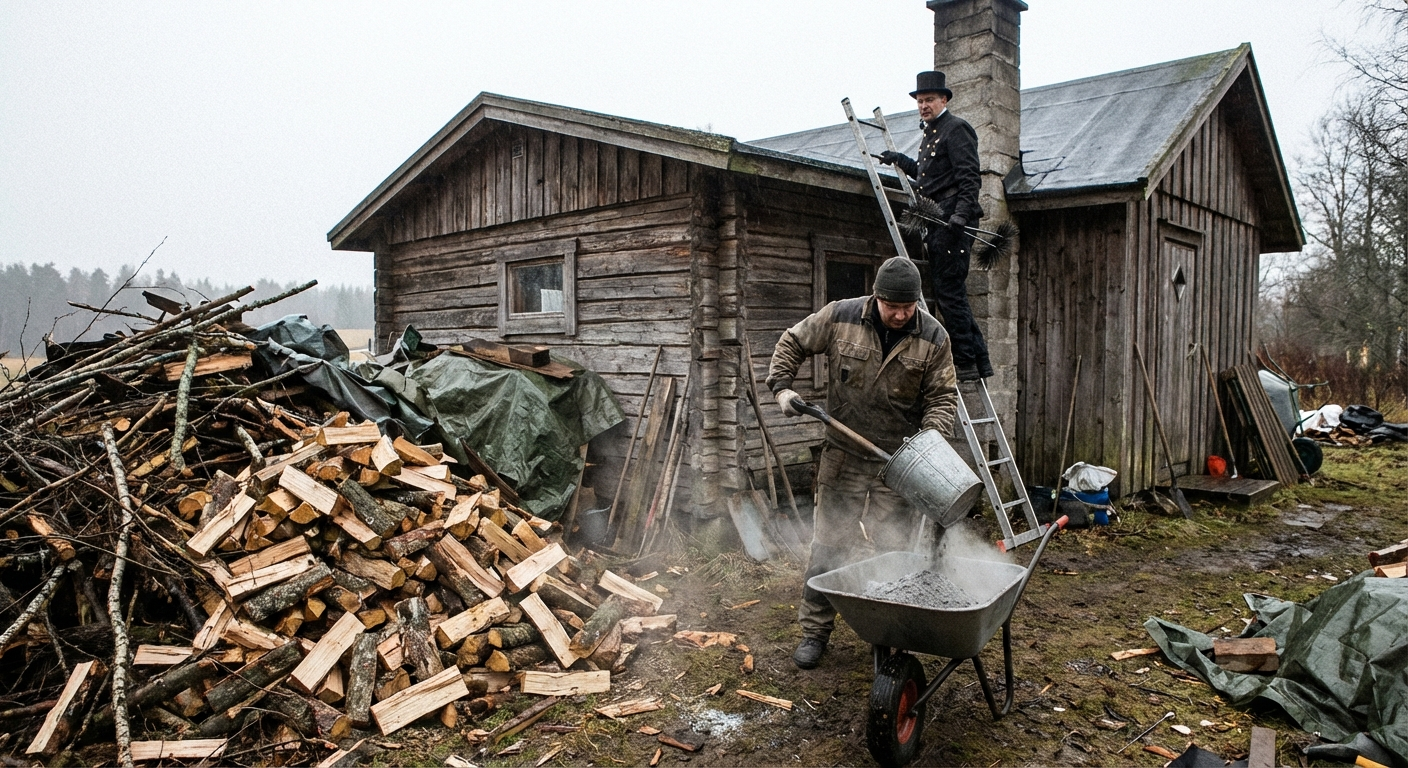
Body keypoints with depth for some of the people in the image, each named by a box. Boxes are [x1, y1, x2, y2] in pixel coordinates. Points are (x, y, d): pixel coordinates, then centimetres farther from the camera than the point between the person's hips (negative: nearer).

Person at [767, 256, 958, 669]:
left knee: (896, 551, 4)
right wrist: (781, 386, -5)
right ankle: (815, 631, 18)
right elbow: (792, 343, 6)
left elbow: (943, 397, -1)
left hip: (899, 464, 0)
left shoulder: (933, 337, -6)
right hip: (843, 459, 0)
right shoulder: (839, 317, -8)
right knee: (827, 547, 5)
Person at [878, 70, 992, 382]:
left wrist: (960, 215, -26)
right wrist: (900, 160, 34)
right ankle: (979, 360, 15)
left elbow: (969, 177, -16)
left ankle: (965, 363, -4)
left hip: (952, 218, -10)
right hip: (936, 219, 10)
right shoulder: (930, 133, 23)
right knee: (945, 292, 10)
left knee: (950, 291, -10)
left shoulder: (956, 128, -6)